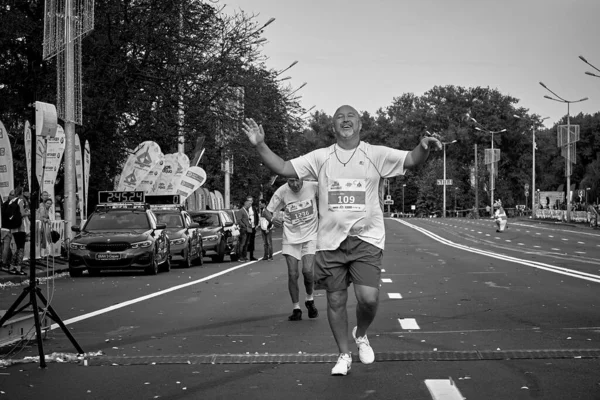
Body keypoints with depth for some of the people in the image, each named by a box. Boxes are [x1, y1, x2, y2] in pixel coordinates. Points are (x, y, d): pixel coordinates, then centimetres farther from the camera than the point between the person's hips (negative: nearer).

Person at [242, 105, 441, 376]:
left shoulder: (376, 154, 2)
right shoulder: (320, 157, 6)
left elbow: (411, 160, -7)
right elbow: (284, 168, 4)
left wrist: (424, 148, -29)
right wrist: (260, 145, -9)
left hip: (366, 238, -2)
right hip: (330, 240, 2)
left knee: (369, 297, -14)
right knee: (335, 300, 6)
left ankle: (361, 335, 20)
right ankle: (344, 355, 26)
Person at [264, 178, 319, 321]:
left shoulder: (313, 187, -13)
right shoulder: (282, 192, -12)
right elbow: (268, 211, -2)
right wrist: (273, 219, -23)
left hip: (310, 236, -1)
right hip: (291, 237, 1)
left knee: (307, 271, -15)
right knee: (292, 274, -2)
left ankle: (310, 300, 14)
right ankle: (296, 308, 13)